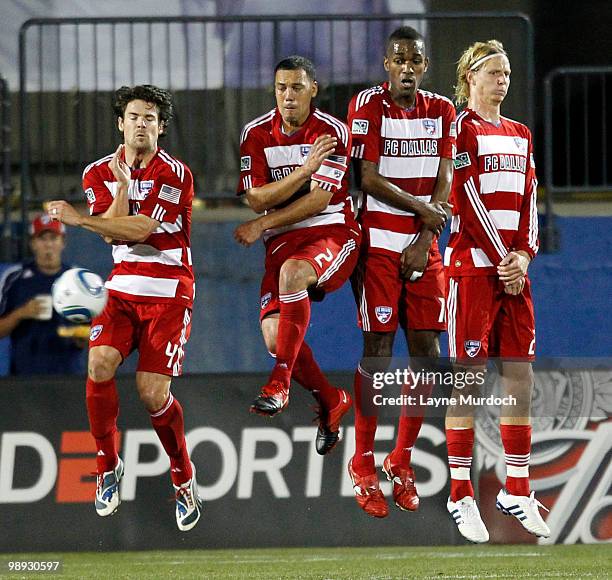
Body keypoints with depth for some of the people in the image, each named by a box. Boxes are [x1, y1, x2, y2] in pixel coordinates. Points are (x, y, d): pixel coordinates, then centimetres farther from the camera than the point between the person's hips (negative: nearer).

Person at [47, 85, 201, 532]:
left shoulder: (175, 175, -7)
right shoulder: (99, 173, 7)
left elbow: (139, 230, -16)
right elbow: (114, 231, -5)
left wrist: (79, 219, -18)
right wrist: (123, 184, -12)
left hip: (168, 293, -3)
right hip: (121, 288, 3)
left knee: (153, 392, -13)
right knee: (100, 363, -23)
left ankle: (184, 477, 10)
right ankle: (108, 466, -6)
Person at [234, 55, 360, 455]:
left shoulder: (332, 132, -7)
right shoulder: (256, 134, 5)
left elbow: (319, 200, -12)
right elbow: (257, 198, -3)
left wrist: (263, 224, -13)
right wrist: (304, 170, -16)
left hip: (333, 232, -4)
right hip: (283, 241, 4)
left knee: (291, 271, -38)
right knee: (274, 335, -15)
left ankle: (279, 383, -36)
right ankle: (331, 401, 12)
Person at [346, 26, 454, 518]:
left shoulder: (441, 111, 8)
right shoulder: (369, 105, -6)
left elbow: (443, 185, 3)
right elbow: (369, 180, -10)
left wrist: (425, 240, -7)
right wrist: (421, 208, -7)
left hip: (424, 246, 4)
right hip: (379, 242, -4)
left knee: (427, 349, 0)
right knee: (378, 349, -7)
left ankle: (402, 459, 12)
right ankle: (364, 466, -1)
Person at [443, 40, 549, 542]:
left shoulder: (520, 135, 17)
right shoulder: (461, 130, -4)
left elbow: (527, 202, 13)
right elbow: (471, 202, -9)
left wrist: (525, 255, -2)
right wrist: (502, 258, -11)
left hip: (514, 269, 6)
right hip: (473, 266, -6)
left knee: (520, 378, 4)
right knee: (468, 379, -7)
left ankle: (517, 491, 10)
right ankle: (461, 497, -4)